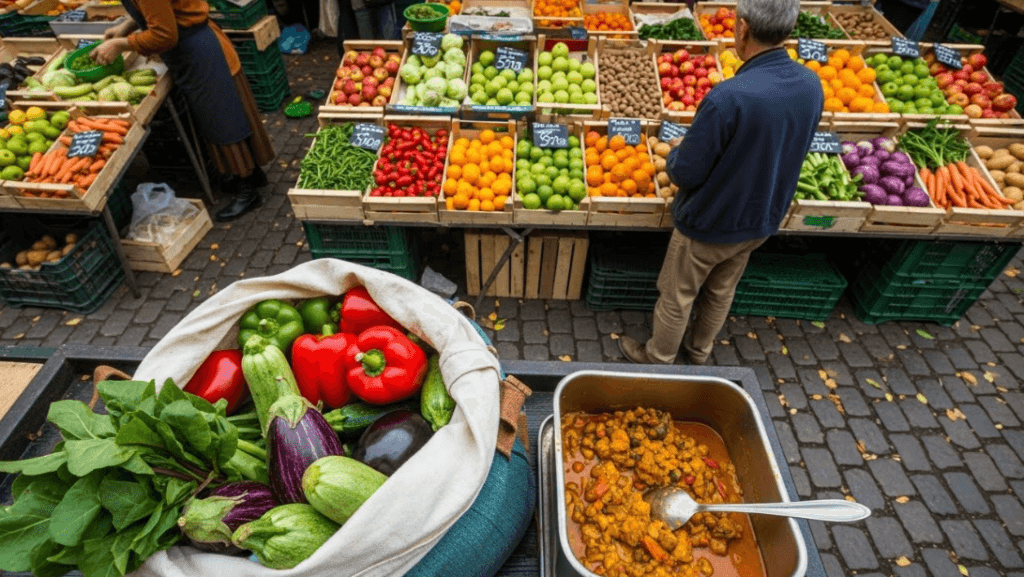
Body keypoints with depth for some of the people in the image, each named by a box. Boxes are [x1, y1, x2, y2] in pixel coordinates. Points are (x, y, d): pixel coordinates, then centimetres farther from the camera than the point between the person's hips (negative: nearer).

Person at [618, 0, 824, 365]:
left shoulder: (728, 97, -32)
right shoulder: (811, 86, -8)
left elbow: (685, 174, -24)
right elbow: (783, 153, 6)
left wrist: (674, 156, -1)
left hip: (708, 223, -7)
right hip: (761, 221, 7)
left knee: (676, 296, 15)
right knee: (722, 292, 26)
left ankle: (657, 359, 36)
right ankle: (700, 350, 49)